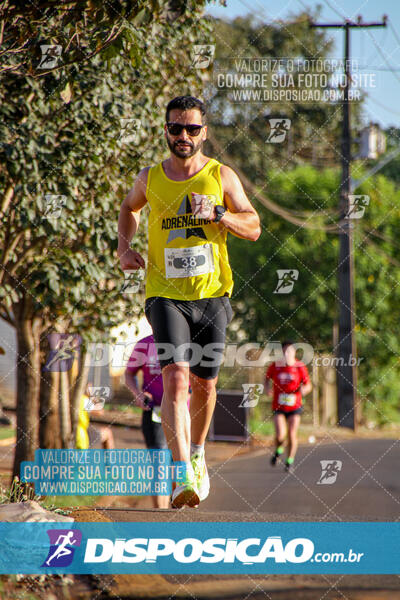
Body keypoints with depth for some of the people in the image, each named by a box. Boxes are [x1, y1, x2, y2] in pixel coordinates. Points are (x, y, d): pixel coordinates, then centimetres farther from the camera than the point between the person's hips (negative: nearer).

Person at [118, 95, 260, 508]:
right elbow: (130, 207, 29)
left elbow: (253, 228, 0)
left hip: (212, 293, 1)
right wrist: (124, 245, 11)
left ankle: (196, 453, 40)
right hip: (165, 294, -1)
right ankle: (184, 477, -27)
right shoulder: (150, 178, 6)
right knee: (175, 378, -18)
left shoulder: (221, 176, 3)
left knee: (204, 383, 10)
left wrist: (216, 213, -17)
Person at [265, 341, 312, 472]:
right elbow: (267, 377, 14)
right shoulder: (275, 366, -4)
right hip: (279, 407, 0)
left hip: (294, 407, 0)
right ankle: (278, 451, 19)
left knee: (292, 435, -3)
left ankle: (289, 461, 17)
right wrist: (268, 386, -7)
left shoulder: (300, 367, -5)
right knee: (280, 435, -15)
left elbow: (308, 385, 2)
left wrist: (304, 389, -22)